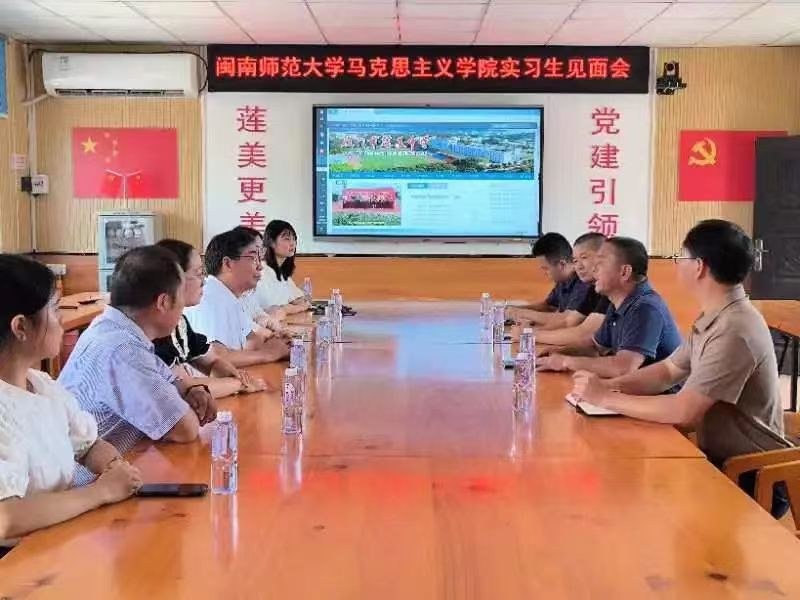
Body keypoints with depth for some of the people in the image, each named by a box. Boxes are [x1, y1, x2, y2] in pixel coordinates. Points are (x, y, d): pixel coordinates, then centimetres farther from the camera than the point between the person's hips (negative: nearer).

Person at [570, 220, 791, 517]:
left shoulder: (734, 331, -27)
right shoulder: (713, 318, 5)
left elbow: (682, 411, -29)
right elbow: (668, 371, 12)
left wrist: (605, 398, -20)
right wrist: (611, 385, -6)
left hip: (752, 480, -8)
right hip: (722, 460, 8)